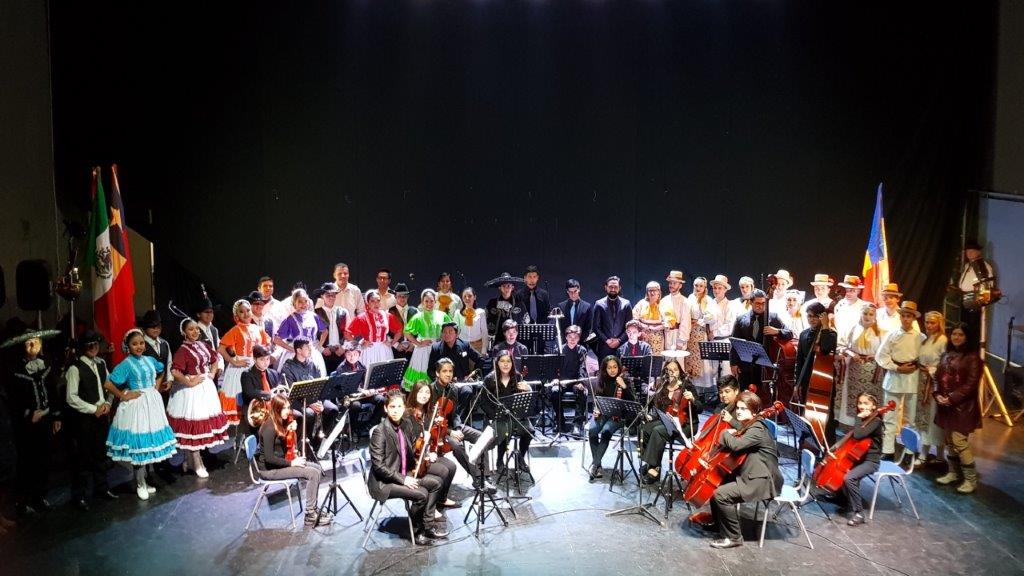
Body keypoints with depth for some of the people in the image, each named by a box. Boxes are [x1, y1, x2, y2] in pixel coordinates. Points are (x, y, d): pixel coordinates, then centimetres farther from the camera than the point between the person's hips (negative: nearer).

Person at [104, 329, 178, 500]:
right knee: (139, 443, 1)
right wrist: (123, 396, -11)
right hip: (136, 406, -6)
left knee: (149, 442, 12)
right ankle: (140, 484, 13)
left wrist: (157, 386, 13)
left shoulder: (150, 360, 5)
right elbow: (107, 384, -18)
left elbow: (161, 371, 26)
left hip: (152, 404, 6)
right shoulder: (126, 364, -12)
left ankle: (143, 481, 26)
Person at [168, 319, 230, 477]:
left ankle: (189, 460, 29)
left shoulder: (204, 345, 7)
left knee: (205, 421, 14)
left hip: (206, 388, 8)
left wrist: (212, 374, 8)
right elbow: (174, 371, -28)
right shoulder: (183, 350, -16)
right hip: (192, 391, -8)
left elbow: (214, 360, 23)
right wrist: (189, 382, -21)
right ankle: (197, 464, 10)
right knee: (194, 425, 0)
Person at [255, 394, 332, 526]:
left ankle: (313, 508, 5)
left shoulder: (282, 423, 8)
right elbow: (269, 458, -25)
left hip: (281, 462, 9)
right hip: (269, 470, -9)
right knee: (313, 473, -18)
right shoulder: (269, 428, -21)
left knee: (317, 468, 2)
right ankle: (310, 515, -12)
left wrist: (291, 430, -3)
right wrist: (291, 463, -17)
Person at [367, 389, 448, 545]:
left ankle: (426, 524, 2)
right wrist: (402, 479, -21)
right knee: (421, 493, -22)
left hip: (404, 474, 8)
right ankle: (417, 532, 0)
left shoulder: (407, 425, 2)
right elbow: (379, 466, -21)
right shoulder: (380, 432, -19)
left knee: (436, 482, -2)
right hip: (384, 482, -8)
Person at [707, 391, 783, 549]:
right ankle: (717, 522, 27)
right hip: (750, 475, 11)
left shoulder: (757, 430, -20)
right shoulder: (748, 426, 11)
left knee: (721, 494, -21)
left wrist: (726, 434, -12)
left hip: (762, 481, -10)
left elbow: (735, 445, -31)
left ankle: (734, 537, -10)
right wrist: (731, 434, 4)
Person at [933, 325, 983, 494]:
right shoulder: (947, 355, 13)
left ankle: (971, 479, 2)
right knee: (949, 441, 13)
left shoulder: (972, 357, -8)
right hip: (945, 405, 7)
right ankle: (953, 473, 26)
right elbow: (938, 377, 14)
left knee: (960, 442, -9)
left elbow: (971, 384, -15)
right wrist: (937, 395, -4)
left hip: (962, 406, -7)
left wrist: (952, 398, -19)